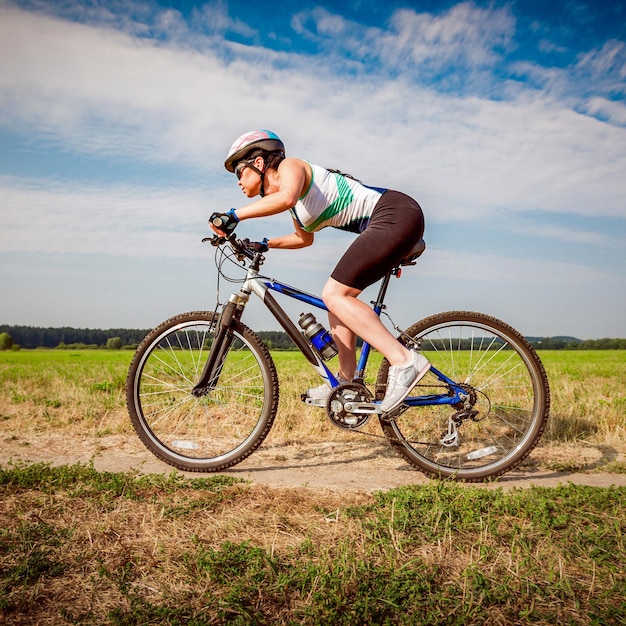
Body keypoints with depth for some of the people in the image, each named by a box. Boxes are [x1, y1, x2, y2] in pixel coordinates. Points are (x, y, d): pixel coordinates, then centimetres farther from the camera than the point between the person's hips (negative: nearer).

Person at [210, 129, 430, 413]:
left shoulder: (289, 165, -6)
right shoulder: (294, 201, 20)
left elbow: (286, 197, -30)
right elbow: (304, 238, 36)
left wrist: (234, 215, -26)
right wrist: (265, 245, 26)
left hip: (396, 213, -10)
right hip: (389, 223, 10)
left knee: (334, 295, -16)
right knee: (336, 295, 13)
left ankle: (404, 361, -21)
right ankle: (346, 382, 16)